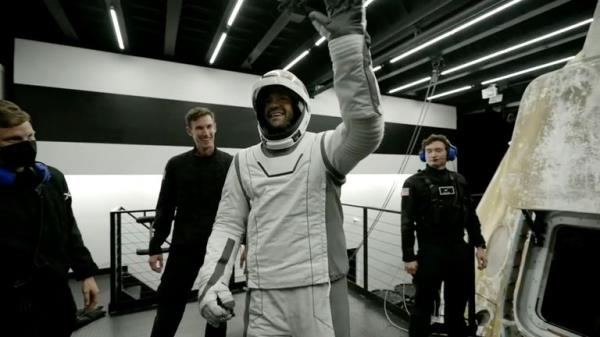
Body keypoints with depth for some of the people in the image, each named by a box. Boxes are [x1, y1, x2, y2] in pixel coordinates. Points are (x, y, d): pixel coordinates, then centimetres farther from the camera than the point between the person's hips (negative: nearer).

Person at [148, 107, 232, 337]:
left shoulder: (230, 164, -1)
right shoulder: (176, 165, 2)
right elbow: (165, 209, 5)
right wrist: (155, 247, 2)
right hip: (184, 247, 1)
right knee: (169, 302, 8)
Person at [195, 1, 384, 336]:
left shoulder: (322, 148, -3)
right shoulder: (244, 161, 7)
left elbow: (366, 130, -23)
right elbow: (229, 225, 8)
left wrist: (349, 42, -29)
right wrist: (213, 278, -6)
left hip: (322, 289, -2)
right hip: (263, 294, 3)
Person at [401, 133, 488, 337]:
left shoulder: (459, 181, 10)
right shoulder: (414, 183, -6)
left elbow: (471, 216, 15)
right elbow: (407, 223, -10)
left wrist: (479, 245, 7)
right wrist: (408, 257, -13)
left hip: (459, 250, 5)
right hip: (430, 252, -5)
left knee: (458, 303, 20)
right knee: (423, 305, 4)